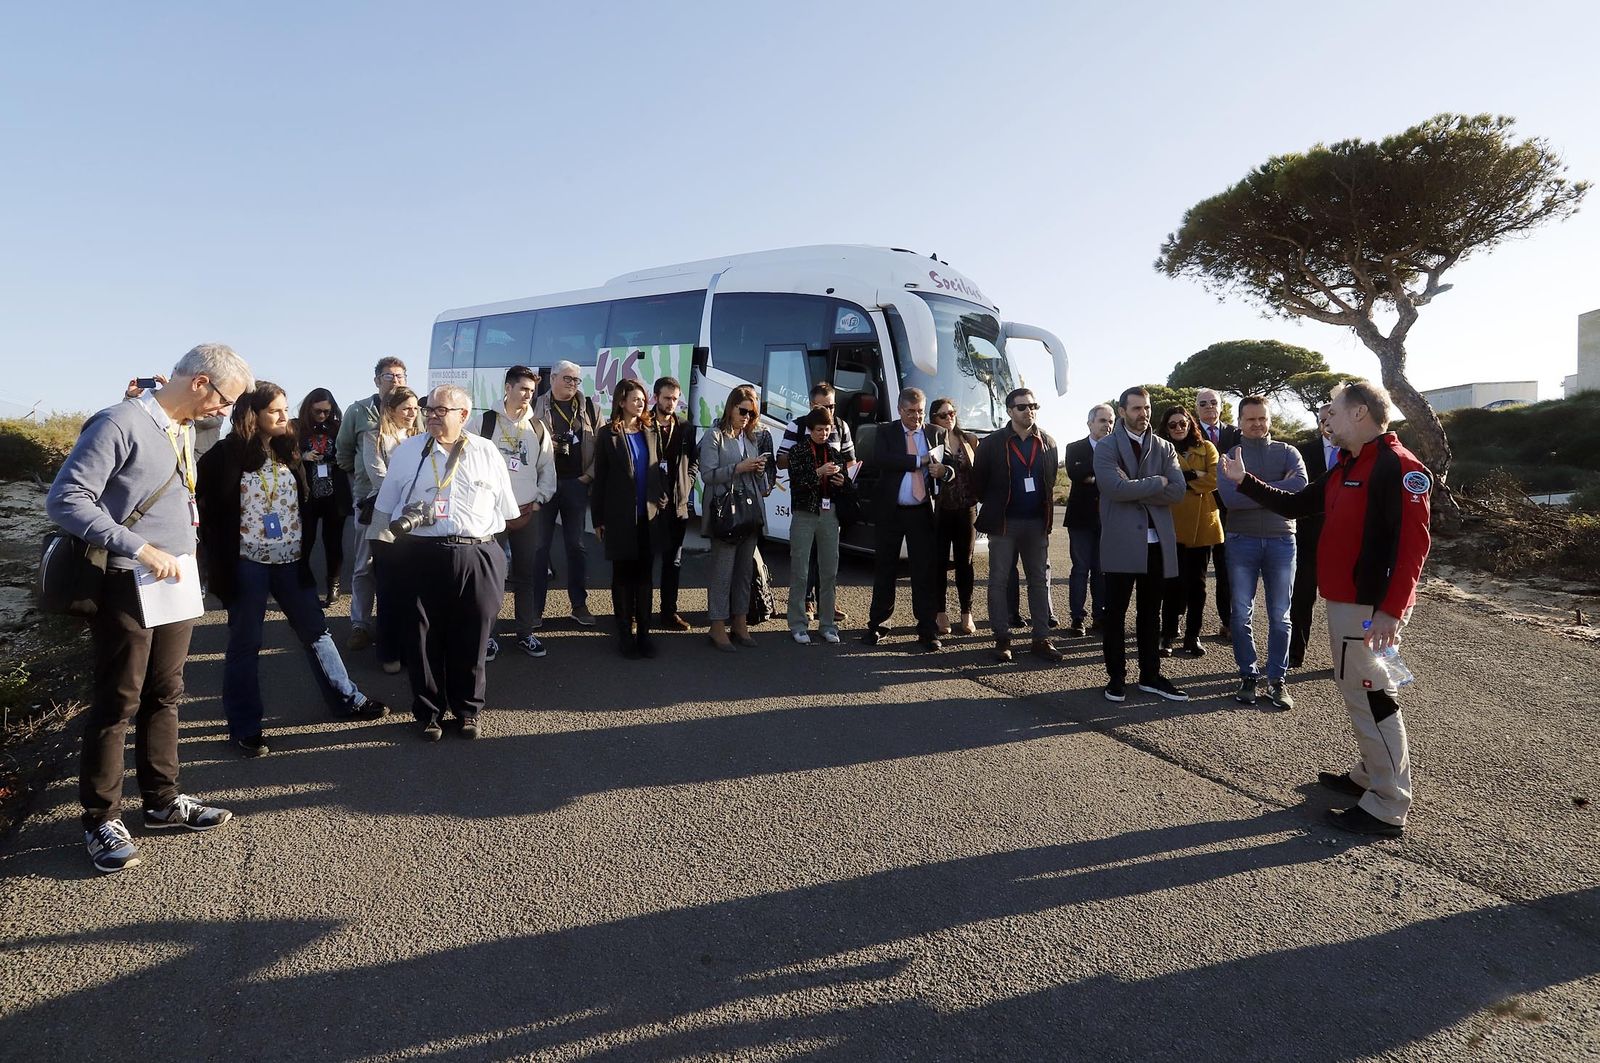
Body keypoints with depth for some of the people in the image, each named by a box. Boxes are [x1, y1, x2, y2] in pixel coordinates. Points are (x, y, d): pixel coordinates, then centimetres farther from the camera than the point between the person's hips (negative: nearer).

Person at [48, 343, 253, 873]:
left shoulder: (185, 431, 10)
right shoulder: (120, 423, -16)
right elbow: (65, 499, -21)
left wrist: (186, 545, 9)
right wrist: (139, 548, -24)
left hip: (176, 585, 8)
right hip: (127, 587, -8)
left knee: (164, 697, 16)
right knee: (116, 705, 3)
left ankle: (163, 800, 29)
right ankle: (101, 820, 17)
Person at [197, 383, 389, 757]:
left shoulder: (291, 449, 5)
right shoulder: (227, 455, -8)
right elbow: (208, 509, -6)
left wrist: (307, 548, 6)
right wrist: (219, 561, -8)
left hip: (291, 561, 4)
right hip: (247, 563, -4)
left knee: (316, 630, 13)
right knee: (245, 644, 7)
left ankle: (348, 699, 24)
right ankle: (244, 726, 16)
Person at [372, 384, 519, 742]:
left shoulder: (487, 453, 7)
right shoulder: (407, 451, 9)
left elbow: (504, 509, 9)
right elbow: (384, 508, 15)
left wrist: (487, 541, 3)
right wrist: (400, 525, -3)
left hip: (475, 559, 0)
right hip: (420, 557, 1)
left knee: (470, 640, 8)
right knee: (423, 638, 6)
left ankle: (468, 709, 25)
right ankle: (428, 712, 22)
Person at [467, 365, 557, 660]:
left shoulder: (538, 428, 8)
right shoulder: (483, 422, -3)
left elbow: (548, 470, 11)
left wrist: (537, 502, 1)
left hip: (527, 512, 3)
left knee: (526, 574, 9)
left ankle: (525, 633, 20)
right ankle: (486, 635, 13)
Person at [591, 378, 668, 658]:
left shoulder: (649, 432, 9)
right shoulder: (608, 435, -2)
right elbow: (599, 479, -1)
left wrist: (661, 496, 3)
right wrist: (598, 519, -3)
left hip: (648, 516, 4)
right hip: (620, 517, -3)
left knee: (644, 574, 7)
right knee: (623, 574, 5)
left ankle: (643, 631, 14)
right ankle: (625, 633, 14)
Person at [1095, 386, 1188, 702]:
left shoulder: (1164, 448, 9)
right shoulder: (1106, 447, -2)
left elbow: (1177, 491, -4)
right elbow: (1116, 487, -18)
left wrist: (1136, 491, -11)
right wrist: (1156, 482, -8)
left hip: (1157, 541, 4)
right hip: (1121, 542, -4)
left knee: (1150, 613, 12)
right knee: (1116, 613, 4)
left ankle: (1150, 676, 22)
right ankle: (1116, 676, 15)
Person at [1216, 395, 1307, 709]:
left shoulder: (1287, 452, 4)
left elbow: (1301, 486, -17)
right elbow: (1230, 497, -15)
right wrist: (1276, 490, -13)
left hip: (1281, 541, 0)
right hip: (1242, 542, 0)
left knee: (1279, 616, 6)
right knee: (1242, 615, 5)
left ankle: (1277, 679, 15)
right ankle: (1248, 676, 18)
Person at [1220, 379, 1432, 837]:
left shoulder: (1398, 467, -17)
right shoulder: (1344, 468, 14)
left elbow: (1412, 544, -23)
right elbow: (1295, 505, 21)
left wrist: (1391, 610, -28)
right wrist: (1244, 482, 18)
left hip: (1370, 607, -10)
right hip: (1342, 600, 10)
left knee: (1371, 696, -5)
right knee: (1357, 689, 19)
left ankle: (1388, 808, 3)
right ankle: (1368, 776, 33)